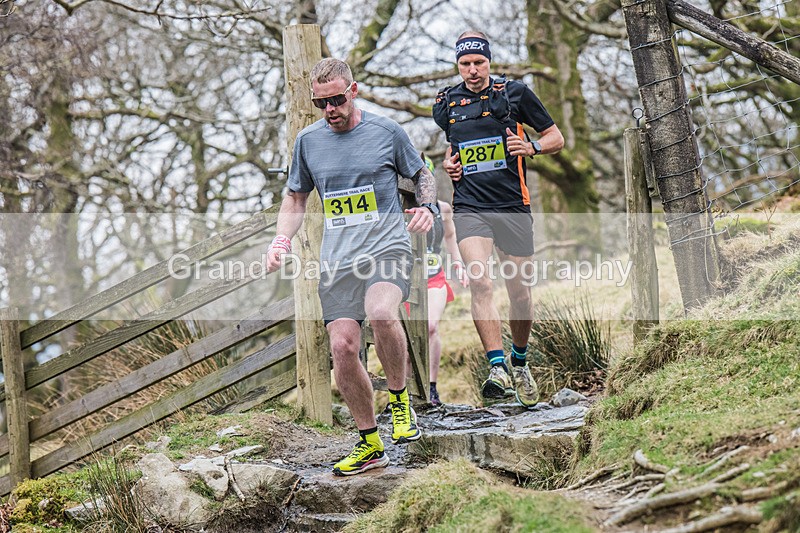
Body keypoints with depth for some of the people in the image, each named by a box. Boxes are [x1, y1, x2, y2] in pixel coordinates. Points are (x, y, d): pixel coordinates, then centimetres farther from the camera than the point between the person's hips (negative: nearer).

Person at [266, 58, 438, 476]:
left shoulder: (386, 131, 1)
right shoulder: (308, 140, 10)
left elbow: (422, 175, 14)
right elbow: (296, 198, 22)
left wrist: (427, 207, -7)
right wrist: (281, 241, 7)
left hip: (388, 246, -4)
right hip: (337, 259, 4)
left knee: (380, 313, -33)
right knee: (342, 348, -5)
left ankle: (399, 397, -8)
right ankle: (369, 444, 11)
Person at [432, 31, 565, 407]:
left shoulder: (514, 94, 1)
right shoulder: (445, 103, 8)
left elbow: (556, 138, 7)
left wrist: (530, 147, -13)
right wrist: (447, 164, 6)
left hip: (513, 207, 0)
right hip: (469, 207, 0)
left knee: (520, 293, 7)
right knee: (480, 282, -22)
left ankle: (520, 361, 32)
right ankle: (497, 370, -25)